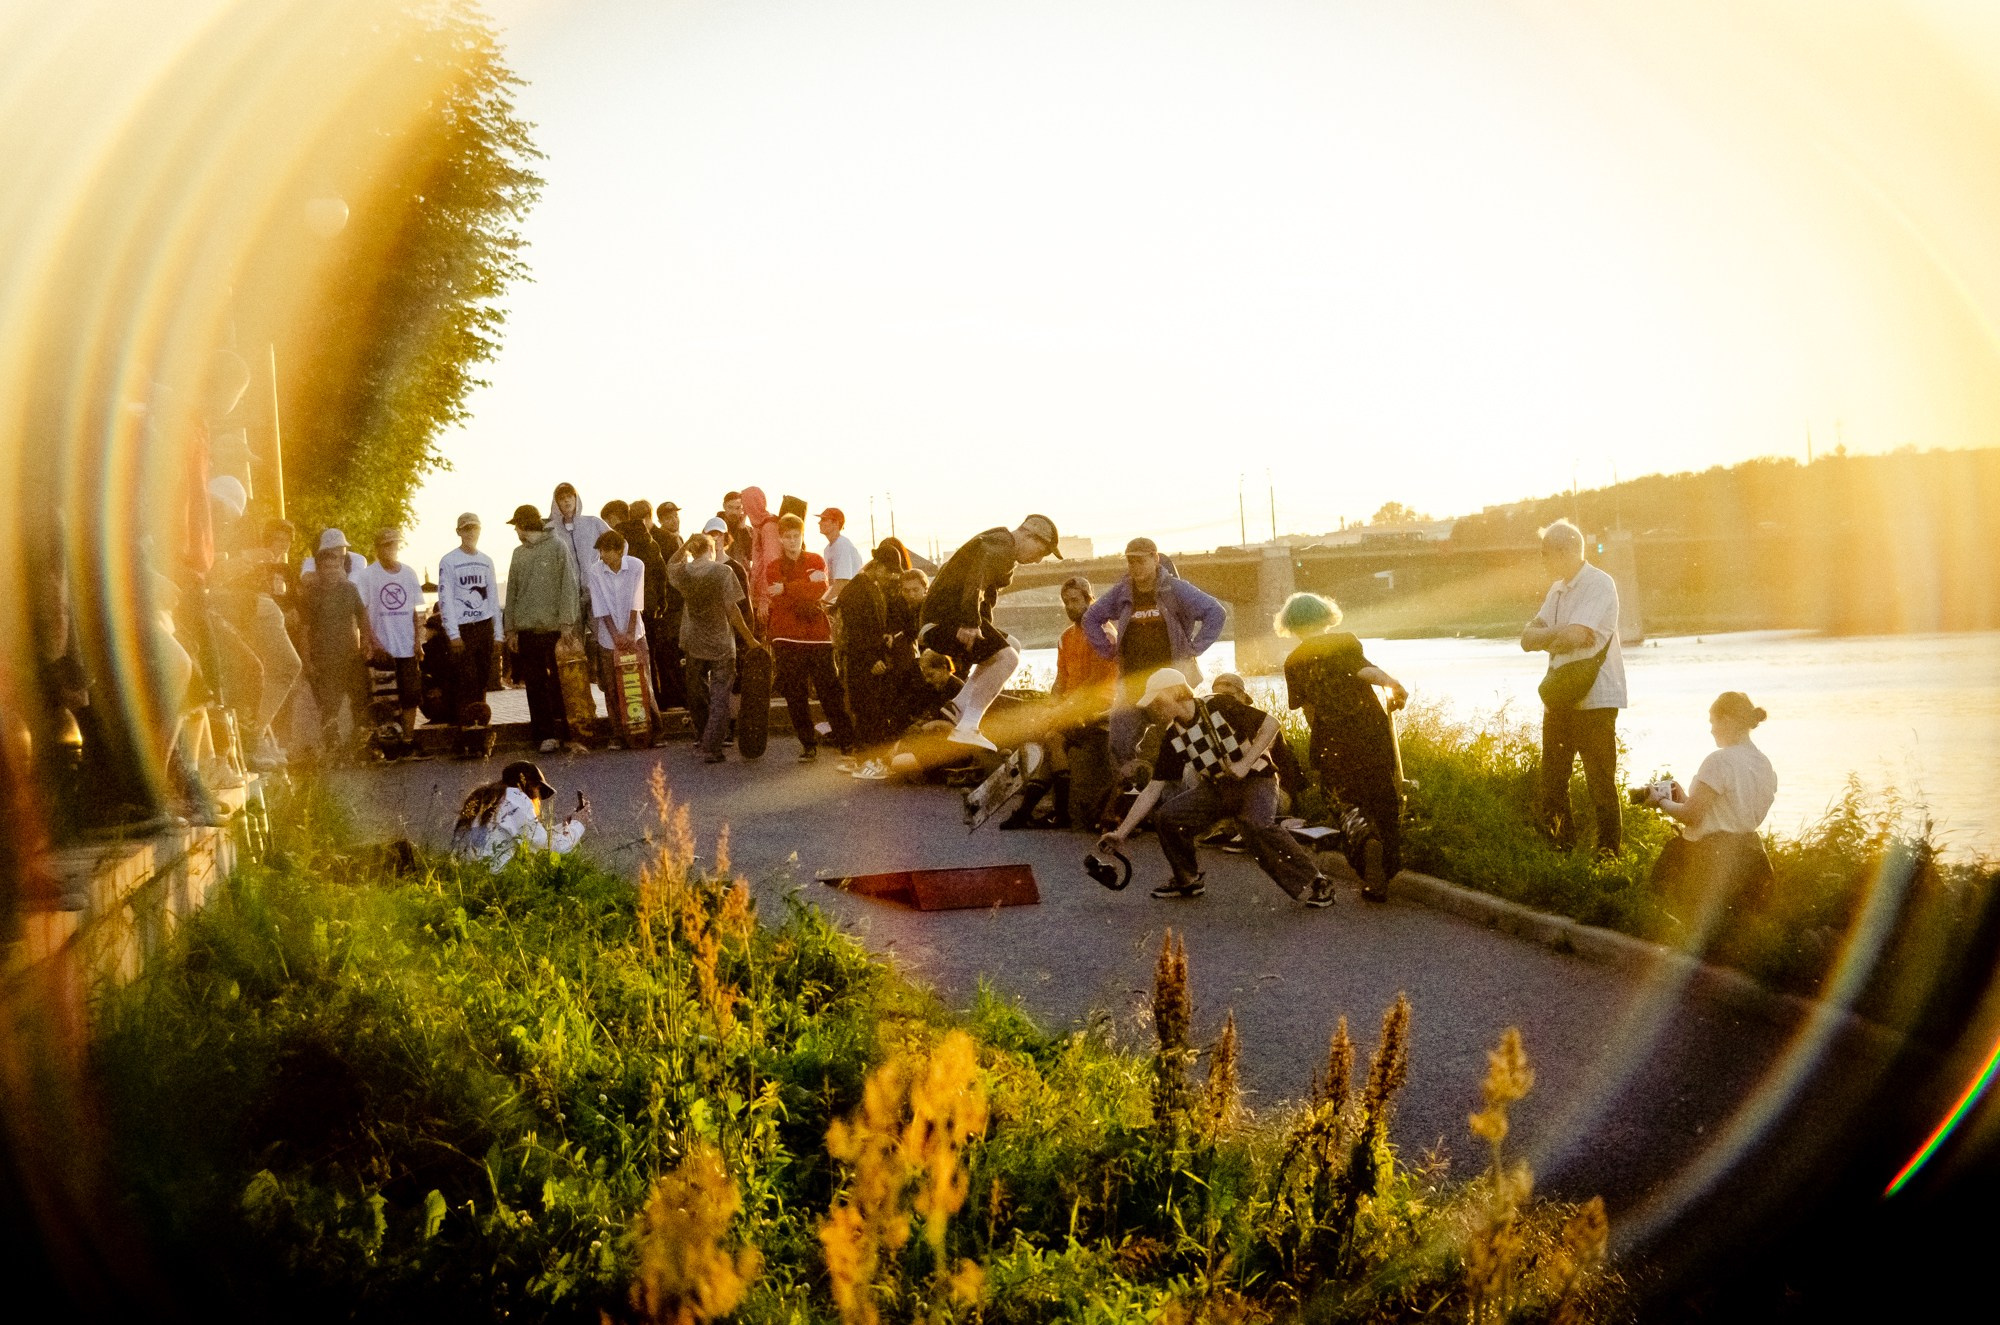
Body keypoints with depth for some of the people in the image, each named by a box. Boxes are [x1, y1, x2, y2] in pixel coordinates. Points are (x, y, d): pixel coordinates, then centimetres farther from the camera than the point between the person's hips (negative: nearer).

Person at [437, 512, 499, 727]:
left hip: (484, 626, 5)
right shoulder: (448, 561, -3)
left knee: (483, 677, 7)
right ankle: (465, 725, -8)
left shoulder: (486, 561, 13)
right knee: (465, 679, -10)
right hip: (462, 628, -5)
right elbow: (445, 599, -7)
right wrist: (453, 634, -13)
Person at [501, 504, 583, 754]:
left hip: (555, 628, -4)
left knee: (560, 681, -1)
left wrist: (567, 623, -12)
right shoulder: (519, 554, 15)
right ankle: (545, 734, 4)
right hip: (527, 628, 4)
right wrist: (511, 629, 10)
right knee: (535, 685, 1)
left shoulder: (556, 546, -1)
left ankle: (566, 731, 8)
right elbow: (512, 593, 16)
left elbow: (567, 585, -6)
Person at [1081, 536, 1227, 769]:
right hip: (1131, 678, 4)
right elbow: (1091, 619, 22)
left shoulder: (1175, 589, -2)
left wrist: (1194, 648, -6)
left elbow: (1216, 613, -4)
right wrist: (1109, 650, 11)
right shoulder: (1121, 593, 8)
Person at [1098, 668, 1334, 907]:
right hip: (1216, 788, 6)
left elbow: (1271, 723, -15)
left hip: (1255, 780, -6)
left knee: (1256, 826, -35)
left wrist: (1245, 763, -23)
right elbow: (1153, 790, 0)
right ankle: (1187, 880, 9)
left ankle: (1314, 883, -24)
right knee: (1169, 816, -13)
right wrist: (1120, 833, -4)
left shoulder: (1219, 706, -17)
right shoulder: (1173, 737, -2)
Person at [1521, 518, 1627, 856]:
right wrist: (1557, 635, -14)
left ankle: (1610, 852, 5)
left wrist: (1546, 634, -6)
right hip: (1560, 697, 8)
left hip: (1595, 701, -8)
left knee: (1600, 783, -3)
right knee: (1552, 780, 13)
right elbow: (1528, 638, 7)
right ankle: (1559, 848, 24)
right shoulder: (1558, 590, 15)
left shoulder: (1600, 585, -12)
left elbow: (1575, 635, -25)